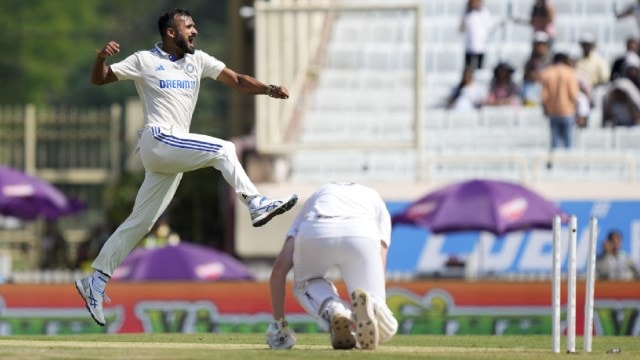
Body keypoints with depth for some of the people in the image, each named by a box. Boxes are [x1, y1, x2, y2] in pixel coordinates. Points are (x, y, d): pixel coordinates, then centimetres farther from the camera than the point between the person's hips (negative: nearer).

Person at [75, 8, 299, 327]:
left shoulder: (198, 61, 15)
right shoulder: (144, 61, 0)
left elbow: (236, 81, 7)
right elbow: (99, 79, 2)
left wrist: (269, 90, -9)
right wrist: (101, 58, -20)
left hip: (172, 155, 6)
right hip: (158, 140, -6)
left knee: (139, 223, 6)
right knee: (222, 149, -20)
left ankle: (96, 281, 9)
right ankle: (255, 204, -22)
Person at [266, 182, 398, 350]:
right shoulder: (375, 200, 41)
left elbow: (279, 268, 28)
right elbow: (378, 272, 30)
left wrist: (278, 322, 33)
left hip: (314, 235, 0)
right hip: (361, 235, 0)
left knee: (305, 285, 34)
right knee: (384, 329, 13)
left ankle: (334, 312, 1)